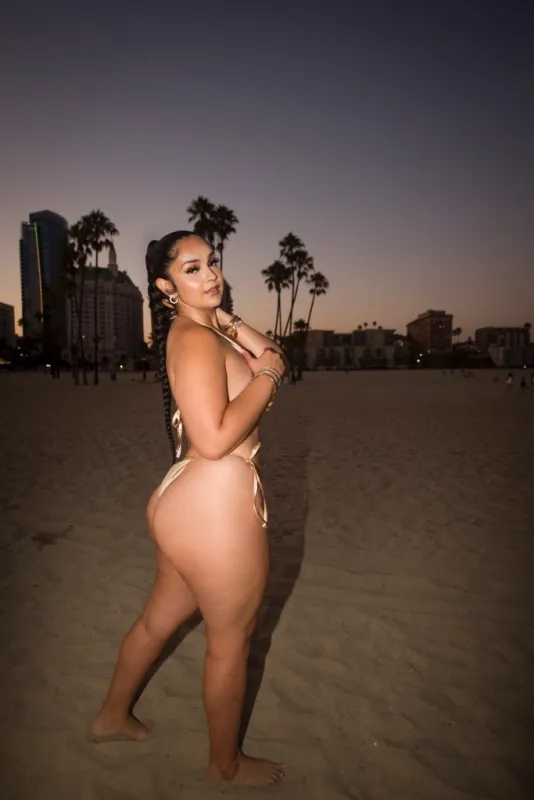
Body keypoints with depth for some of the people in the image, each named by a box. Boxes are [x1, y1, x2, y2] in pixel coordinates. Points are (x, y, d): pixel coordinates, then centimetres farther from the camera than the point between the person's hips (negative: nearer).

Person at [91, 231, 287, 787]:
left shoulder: (206, 330, 11)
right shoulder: (195, 338, -19)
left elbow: (275, 358, 12)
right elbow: (215, 440, -27)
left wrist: (229, 323, 1)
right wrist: (265, 375, -17)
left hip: (189, 504, 10)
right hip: (217, 513, -10)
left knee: (160, 618, 27)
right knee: (231, 642, 13)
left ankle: (112, 716, 51)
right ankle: (226, 765, 38)